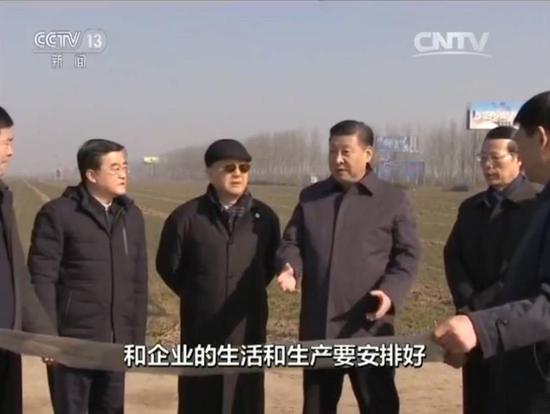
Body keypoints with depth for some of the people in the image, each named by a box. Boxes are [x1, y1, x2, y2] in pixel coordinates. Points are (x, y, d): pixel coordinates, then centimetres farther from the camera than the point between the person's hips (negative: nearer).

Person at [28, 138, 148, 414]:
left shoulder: (132, 215, 10)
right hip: (72, 343, -4)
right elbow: (42, 279, -9)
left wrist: (137, 337, 9)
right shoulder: (57, 214, -6)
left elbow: (139, 282, 11)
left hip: (115, 343, 5)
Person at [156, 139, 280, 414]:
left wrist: (248, 294, 11)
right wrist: (196, 297, 9)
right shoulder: (186, 217, -8)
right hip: (201, 331, -2)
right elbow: (168, 266, 4)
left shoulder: (264, 217, 0)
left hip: (248, 330, 2)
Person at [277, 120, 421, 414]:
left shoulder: (393, 200, 0)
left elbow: (408, 255, -1)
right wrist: (291, 268, -11)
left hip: (369, 328, -3)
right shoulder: (310, 197, 11)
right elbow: (291, 242, 12)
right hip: (317, 327, 4)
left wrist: (391, 291, -19)